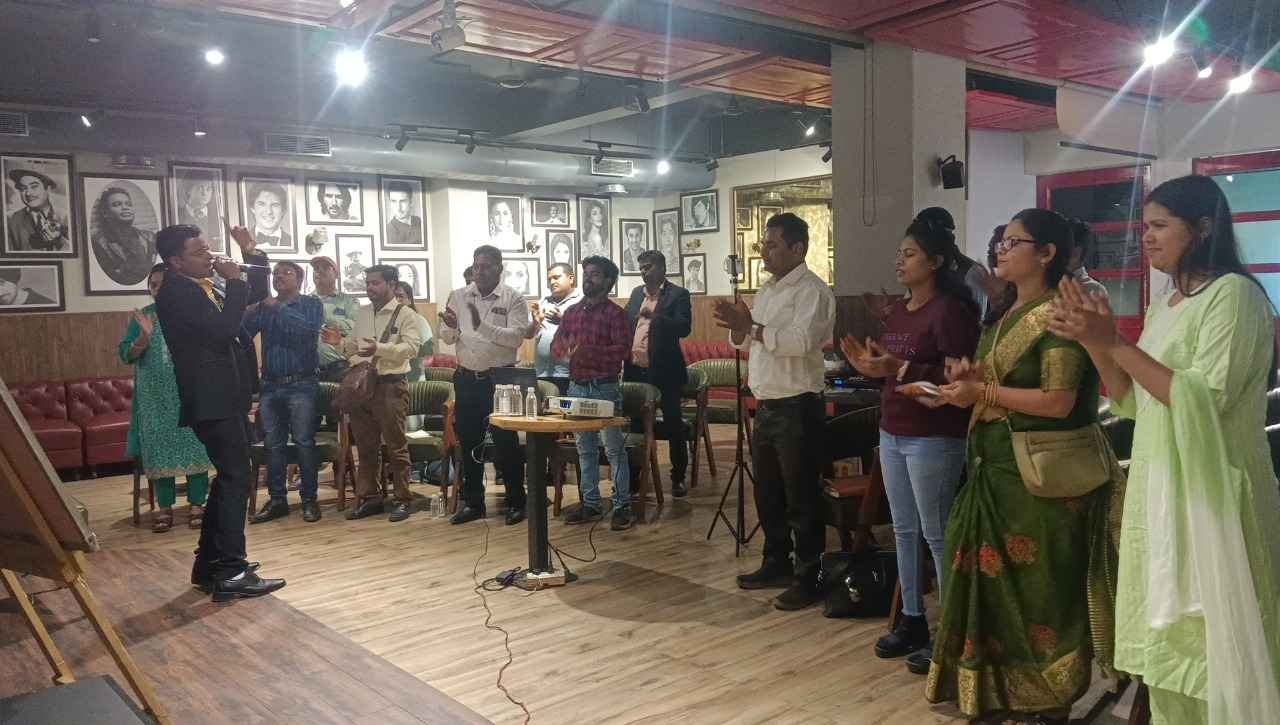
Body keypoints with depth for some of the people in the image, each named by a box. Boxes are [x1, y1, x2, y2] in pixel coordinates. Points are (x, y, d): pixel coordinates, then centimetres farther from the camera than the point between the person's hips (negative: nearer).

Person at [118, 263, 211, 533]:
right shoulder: (141, 317, 7)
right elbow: (125, 355, 0)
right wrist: (144, 337, -18)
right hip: (155, 397, 2)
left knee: (193, 445, 0)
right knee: (158, 447, 4)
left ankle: (196, 503, 9)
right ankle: (164, 507, 13)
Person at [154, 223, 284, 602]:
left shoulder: (206, 287, 14)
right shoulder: (175, 292, -14)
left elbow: (255, 295, 25)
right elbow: (224, 330, -24)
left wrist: (252, 253, 12)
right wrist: (234, 282, -16)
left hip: (227, 397, 10)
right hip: (213, 400, -10)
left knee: (229, 478, 14)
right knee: (235, 478, -11)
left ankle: (209, 564, 22)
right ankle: (231, 573, -8)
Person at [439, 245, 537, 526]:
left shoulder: (513, 299, -5)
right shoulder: (458, 297, 6)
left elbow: (516, 337, -17)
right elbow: (448, 338, 6)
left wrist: (482, 325, -26)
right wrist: (451, 326, -17)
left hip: (500, 379, -4)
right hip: (467, 379, 4)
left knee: (506, 442, 2)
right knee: (468, 442, 11)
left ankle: (516, 502, 15)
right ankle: (472, 502, 24)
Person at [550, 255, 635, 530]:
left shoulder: (615, 313, -4)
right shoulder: (571, 312, 13)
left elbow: (622, 349, -14)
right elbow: (555, 345, 13)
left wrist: (588, 351, -25)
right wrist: (564, 347, -12)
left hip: (605, 387, -6)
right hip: (577, 386, 6)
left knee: (614, 448, -2)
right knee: (585, 448, 12)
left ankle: (622, 506, 4)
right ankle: (590, 504, 21)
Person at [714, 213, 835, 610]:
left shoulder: (812, 290, -12)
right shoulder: (767, 290, 15)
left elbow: (801, 340, -27)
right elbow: (747, 343, 18)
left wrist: (751, 326, -26)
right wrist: (738, 327, -3)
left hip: (797, 407, -9)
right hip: (766, 405, 9)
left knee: (801, 498, 0)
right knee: (767, 493, 17)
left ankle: (807, 578, 11)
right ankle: (776, 564, 31)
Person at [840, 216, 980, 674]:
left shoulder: (950, 310, -13)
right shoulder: (897, 311, 13)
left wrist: (900, 369, -25)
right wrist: (869, 367, -1)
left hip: (933, 439, -9)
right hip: (892, 434, 9)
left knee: (937, 535, -1)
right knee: (904, 531, 14)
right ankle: (912, 621, 26)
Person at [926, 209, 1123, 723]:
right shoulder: (1003, 312, 13)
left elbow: (1058, 402, -21)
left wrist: (983, 393, -18)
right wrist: (969, 376, 3)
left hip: (1038, 470, -9)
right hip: (993, 463, 9)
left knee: (1039, 585, 3)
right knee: (993, 580, 14)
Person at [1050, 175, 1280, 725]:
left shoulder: (1233, 294, -12)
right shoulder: (1165, 302, 13)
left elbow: (1203, 402, -21)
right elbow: (1136, 404, 11)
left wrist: (1115, 343, -20)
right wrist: (1091, 341, -2)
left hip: (1209, 493, -8)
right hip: (1158, 487, 8)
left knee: (1212, 640, 2)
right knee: (1167, 637, 15)